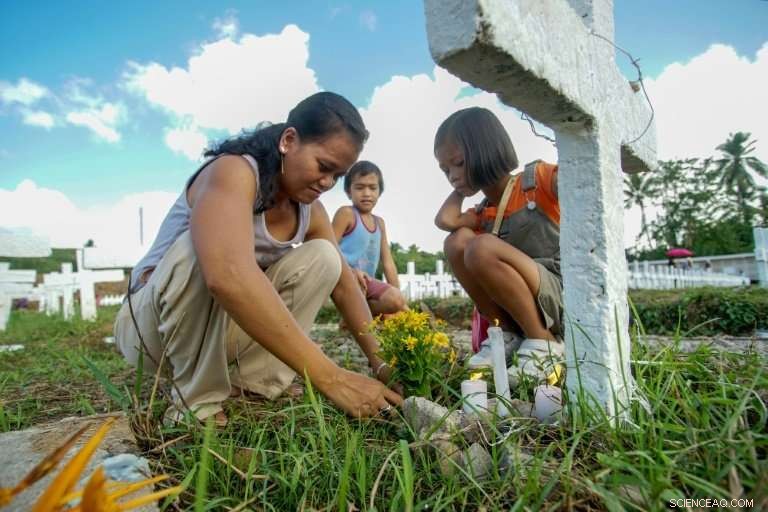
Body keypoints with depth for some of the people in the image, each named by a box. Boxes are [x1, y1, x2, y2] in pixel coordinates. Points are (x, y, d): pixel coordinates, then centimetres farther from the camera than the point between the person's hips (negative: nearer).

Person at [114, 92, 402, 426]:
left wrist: (379, 361, -11)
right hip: (150, 322, -6)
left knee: (322, 258, -10)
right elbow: (228, 277, -44)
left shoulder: (310, 210, -3)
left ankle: (251, 385, -11)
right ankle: (198, 402, -18)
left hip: (225, 326, 6)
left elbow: (343, 282, 1)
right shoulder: (234, 170, -26)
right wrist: (330, 378, -46)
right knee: (207, 249, -36)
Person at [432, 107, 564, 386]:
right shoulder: (483, 214, 12)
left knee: (482, 248, -27)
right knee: (457, 240, -7)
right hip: (517, 309, 6)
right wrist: (460, 189, 9)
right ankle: (507, 336, -3)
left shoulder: (539, 178, -2)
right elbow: (445, 220, -7)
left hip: (564, 296, -6)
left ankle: (545, 345, -13)